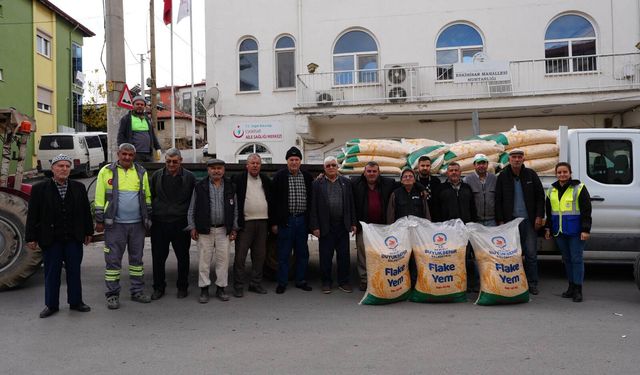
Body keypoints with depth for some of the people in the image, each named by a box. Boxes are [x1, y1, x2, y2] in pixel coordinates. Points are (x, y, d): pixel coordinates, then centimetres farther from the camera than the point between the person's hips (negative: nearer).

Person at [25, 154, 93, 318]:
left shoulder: (79, 187, 6)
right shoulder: (39, 189, -1)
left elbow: (86, 211, 9)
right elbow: (32, 215, -1)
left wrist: (88, 232, 7)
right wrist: (31, 237, -4)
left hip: (74, 238, 2)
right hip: (50, 239, -2)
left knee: (74, 271, 10)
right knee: (51, 273, 7)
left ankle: (75, 301, 22)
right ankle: (51, 305, 20)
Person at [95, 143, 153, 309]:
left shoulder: (141, 172, 8)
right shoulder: (106, 171, -1)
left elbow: (147, 197, 12)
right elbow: (100, 197, -2)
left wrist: (148, 219, 10)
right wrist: (99, 221, -4)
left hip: (137, 224, 3)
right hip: (115, 224, -3)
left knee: (137, 258, 11)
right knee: (113, 259, 1)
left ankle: (137, 291, 21)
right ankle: (112, 295, 11)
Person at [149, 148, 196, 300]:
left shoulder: (189, 177, 1)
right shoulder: (157, 176, 6)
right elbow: (150, 197, 12)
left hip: (181, 224, -1)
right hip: (159, 223, 2)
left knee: (183, 257, 8)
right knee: (158, 257, 7)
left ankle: (182, 287, 22)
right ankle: (159, 288, 21)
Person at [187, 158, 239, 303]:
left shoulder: (230, 187, 8)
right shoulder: (200, 187, 3)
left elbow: (235, 209, 11)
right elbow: (192, 209, 6)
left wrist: (234, 228, 6)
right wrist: (192, 227, 0)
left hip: (224, 230, 1)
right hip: (204, 230, -1)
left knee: (223, 259, 3)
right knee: (204, 260, 1)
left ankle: (221, 288, 15)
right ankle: (204, 289, 12)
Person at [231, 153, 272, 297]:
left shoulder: (266, 180, 12)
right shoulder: (238, 179, -1)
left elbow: (272, 200, 15)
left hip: (262, 223, 4)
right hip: (245, 223, -4)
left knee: (259, 255, 10)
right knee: (240, 256, -1)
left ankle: (256, 283, 21)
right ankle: (238, 286, 7)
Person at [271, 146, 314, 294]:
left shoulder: (307, 177, 8)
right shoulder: (279, 176, -3)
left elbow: (311, 199, 12)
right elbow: (274, 200, -3)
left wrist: (311, 221, 7)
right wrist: (274, 222, -7)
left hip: (302, 220, 4)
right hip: (286, 220, -3)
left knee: (302, 252, 11)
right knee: (283, 253, 3)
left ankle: (301, 281, 23)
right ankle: (282, 283, 13)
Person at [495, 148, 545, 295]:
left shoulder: (531, 174, 5)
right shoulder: (503, 176, 3)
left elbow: (540, 196, 6)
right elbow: (498, 200, 4)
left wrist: (539, 216, -1)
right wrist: (500, 220, -2)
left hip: (529, 220, 1)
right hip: (510, 220, 0)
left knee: (531, 253, 2)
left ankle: (532, 284, 11)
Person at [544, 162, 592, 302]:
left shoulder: (579, 188, -5)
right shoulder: (552, 190, 12)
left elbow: (586, 211, -8)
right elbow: (549, 212, 19)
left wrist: (585, 230, -14)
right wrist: (548, 228, 15)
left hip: (575, 231, -5)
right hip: (559, 232, 6)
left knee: (576, 259, -3)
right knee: (566, 259, 12)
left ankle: (578, 289, 3)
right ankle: (571, 286, 22)